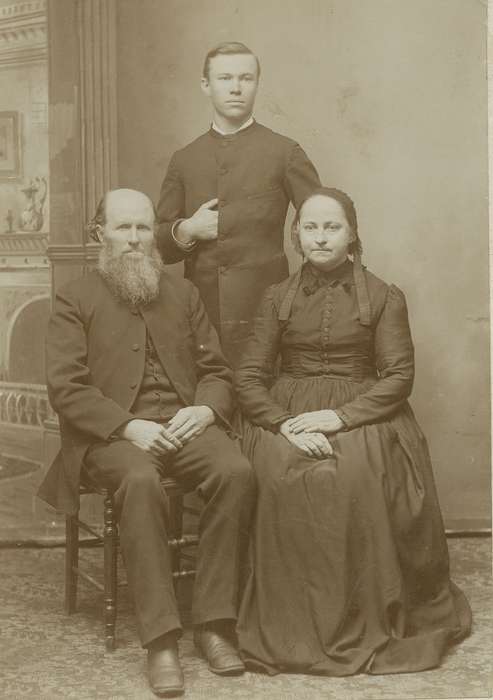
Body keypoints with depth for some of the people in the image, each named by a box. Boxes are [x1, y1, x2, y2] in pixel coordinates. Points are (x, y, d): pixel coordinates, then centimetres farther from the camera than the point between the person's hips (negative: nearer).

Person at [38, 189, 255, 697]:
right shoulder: (74, 300, 7)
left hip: (185, 423, 3)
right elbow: (65, 387, -4)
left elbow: (216, 371, 16)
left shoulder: (183, 294, 19)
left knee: (236, 471, -28)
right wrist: (129, 425, -18)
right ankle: (160, 640, -30)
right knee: (141, 483, -36)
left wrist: (205, 409, -8)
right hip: (112, 433, -3)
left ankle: (213, 623, -19)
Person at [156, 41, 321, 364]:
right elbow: (159, 245, 15)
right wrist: (186, 230, -5)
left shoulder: (285, 152, 3)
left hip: (265, 313, -2)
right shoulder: (183, 160, 12)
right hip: (200, 313, 2)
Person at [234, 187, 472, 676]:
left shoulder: (384, 297, 8)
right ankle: (289, 627, -19)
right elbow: (248, 378, 6)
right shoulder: (277, 299, 14)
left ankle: (364, 625, -18)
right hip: (284, 415, 2)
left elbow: (399, 375, -1)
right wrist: (286, 423, -14)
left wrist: (340, 416, -16)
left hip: (361, 414, -1)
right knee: (281, 478, -31)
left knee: (357, 477, -34)